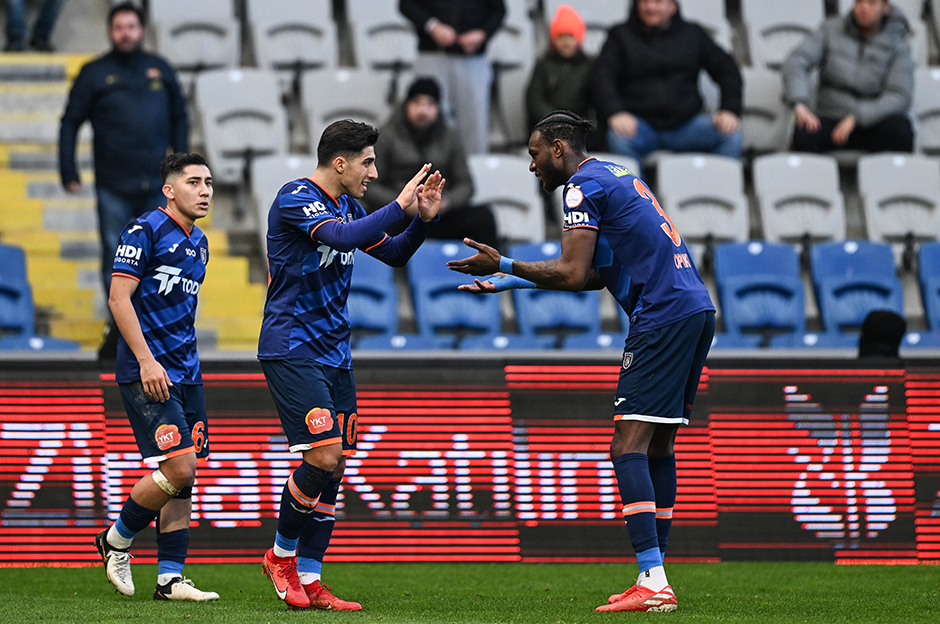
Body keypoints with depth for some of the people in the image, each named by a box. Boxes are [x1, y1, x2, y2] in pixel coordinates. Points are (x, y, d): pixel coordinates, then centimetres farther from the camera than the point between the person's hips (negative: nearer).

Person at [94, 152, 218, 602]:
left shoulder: (198, 244, 17)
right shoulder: (145, 231, -9)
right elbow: (119, 299, -13)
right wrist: (147, 360, -19)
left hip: (185, 373, 8)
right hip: (147, 374, -8)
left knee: (184, 477, 4)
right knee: (177, 467, -15)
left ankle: (170, 578, 7)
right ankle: (116, 540, 5)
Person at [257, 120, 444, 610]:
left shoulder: (347, 205, 14)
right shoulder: (296, 198, -13)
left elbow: (393, 254, 22)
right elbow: (343, 237, -29)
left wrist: (423, 219, 5)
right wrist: (399, 206, -21)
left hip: (333, 351, 9)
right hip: (291, 349, -9)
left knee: (333, 467, 3)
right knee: (324, 455, -17)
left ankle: (309, 579, 7)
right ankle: (281, 553, 4)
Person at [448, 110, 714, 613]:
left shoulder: (584, 186, -6)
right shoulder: (614, 176, 24)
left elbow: (573, 274, -14)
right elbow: (594, 273, 24)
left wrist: (505, 266, -3)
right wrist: (513, 282, 23)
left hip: (664, 317, -10)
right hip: (696, 310, 10)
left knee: (628, 448, -12)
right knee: (658, 448, 12)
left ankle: (653, 583, -20)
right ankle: (655, 579, 13)